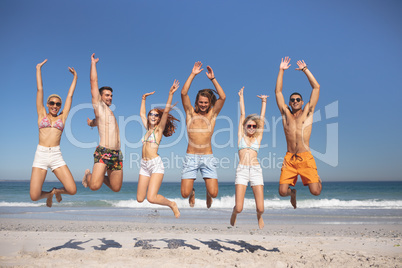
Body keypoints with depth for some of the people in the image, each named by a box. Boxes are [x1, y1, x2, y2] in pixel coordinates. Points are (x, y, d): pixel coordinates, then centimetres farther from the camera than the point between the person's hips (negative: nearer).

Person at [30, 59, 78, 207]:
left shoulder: (62, 117, 12)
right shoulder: (42, 115, 11)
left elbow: (70, 95, 17)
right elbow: (40, 89, 14)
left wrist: (75, 77, 23)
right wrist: (38, 69, 17)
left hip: (56, 156, 1)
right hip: (40, 155, 0)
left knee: (72, 190, -12)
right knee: (34, 196, -9)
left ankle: (56, 191, 24)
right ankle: (48, 194, 28)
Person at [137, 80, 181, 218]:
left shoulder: (159, 129, 2)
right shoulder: (148, 129, 17)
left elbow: (166, 111, -9)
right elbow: (142, 114, 30)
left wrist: (170, 94, -14)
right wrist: (144, 98, 31)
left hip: (156, 164, -6)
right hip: (144, 165, 6)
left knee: (151, 198, -16)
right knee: (140, 199, 3)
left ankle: (172, 204, 9)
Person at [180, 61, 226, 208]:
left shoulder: (212, 114, 7)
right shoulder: (191, 113, 7)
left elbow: (222, 97, -6)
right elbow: (184, 93, -6)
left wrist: (213, 78, -7)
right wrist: (193, 74, -7)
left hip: (208, 158, 0)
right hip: (191, 157, 0)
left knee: (214, 193, -7)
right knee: (185, 194, -4)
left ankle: (208, 193, 31)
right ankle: (192, 192, 34)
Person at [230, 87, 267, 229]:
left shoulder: (258, 138, 15)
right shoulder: (241, 136, 13)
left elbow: (262, 118, 19)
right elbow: (242, 115, 17)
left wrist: (263, 101, 23)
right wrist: (241, 97, 23)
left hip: (256, 170, 1)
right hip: (242, 170, -1)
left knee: (260, 208, -4)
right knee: (239, 208, -8)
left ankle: (259, 217, 34)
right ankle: (234, 214, 30)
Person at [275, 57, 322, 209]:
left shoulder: (307, 112, 11)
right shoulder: (285, 114, 14)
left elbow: (316, 87, 8)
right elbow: (278, 91, 13)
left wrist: (305, 70, 10)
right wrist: (281, 70, 13)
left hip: (305, 157, -1)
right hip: (289, 158, 2)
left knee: (315, 192, -10)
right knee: (282, 192, -8)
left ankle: (318, 181, 27)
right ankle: (292, 192, 29)